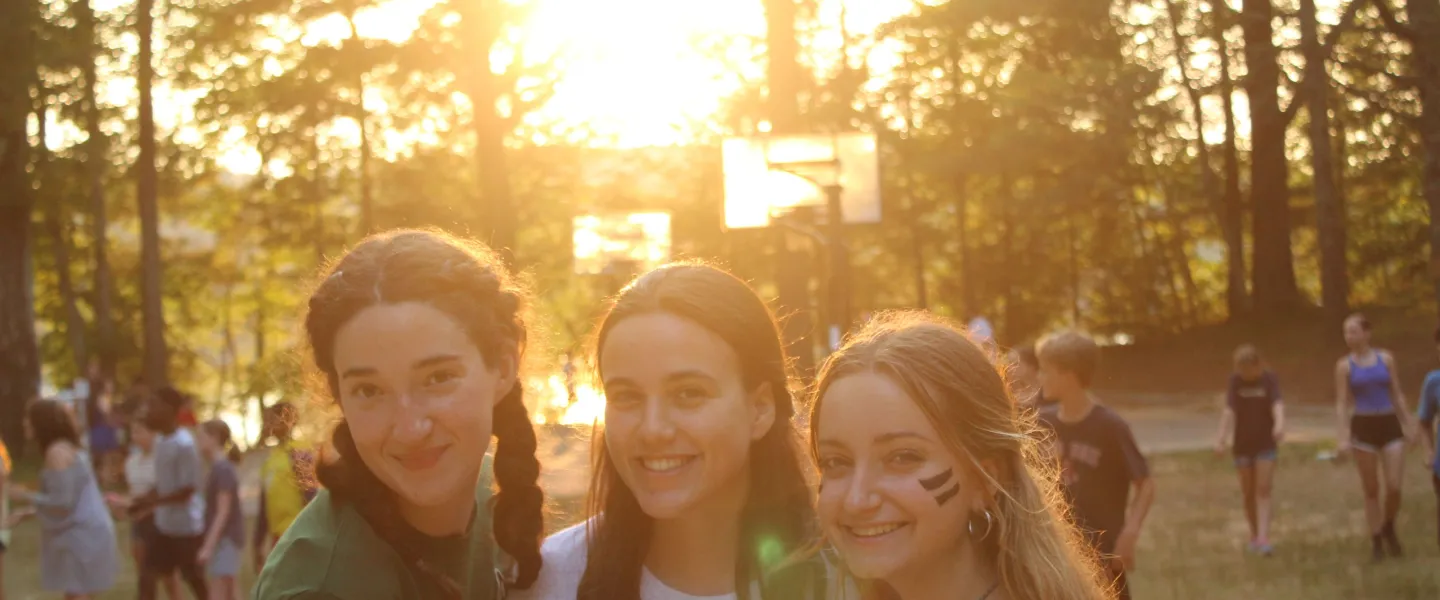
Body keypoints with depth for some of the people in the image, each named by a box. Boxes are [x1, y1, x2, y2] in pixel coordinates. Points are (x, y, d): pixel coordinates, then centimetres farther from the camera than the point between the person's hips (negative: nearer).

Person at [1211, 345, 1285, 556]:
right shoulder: (1235, 381, -6)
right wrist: (1222, 437, -29)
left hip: (1266, 443, -1)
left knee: (1263, 491, -7)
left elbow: (1277, 404, -24)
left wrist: (1279, 424, -46)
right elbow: (1229, 410, -15)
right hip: (1243, 444, 2)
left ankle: (1263, 538, -12)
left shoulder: (1269, 379, -9)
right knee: (1248, 493, 8)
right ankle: (1254, 535, 22)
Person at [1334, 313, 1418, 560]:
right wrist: (1343, 436, -11)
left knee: (1395, 486, -6)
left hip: (1389, 425, 1)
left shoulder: (1386, 359, 4)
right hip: (1363, 428, -1)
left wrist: (1408, 424, 6)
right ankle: (1376, 541, 13)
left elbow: (1397, 394, 8)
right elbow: (1342, 403, -2)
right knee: (1371, 490, 2)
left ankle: (1388, 528, 22)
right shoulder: (1344, 366, -1)